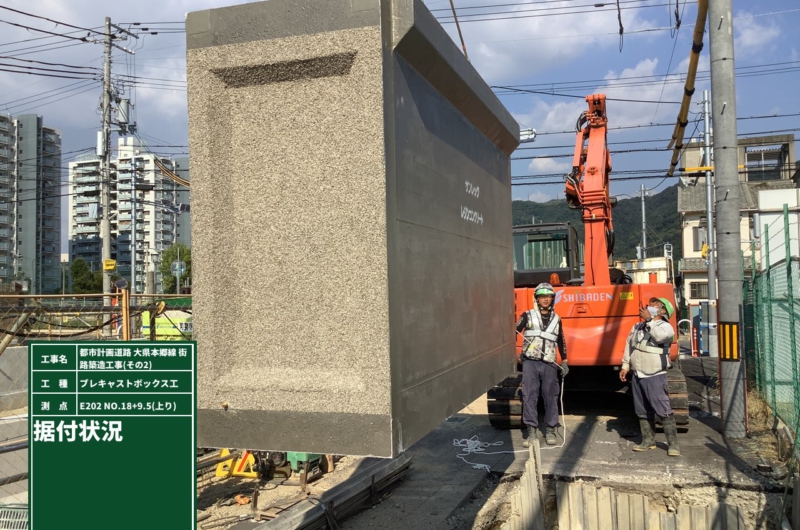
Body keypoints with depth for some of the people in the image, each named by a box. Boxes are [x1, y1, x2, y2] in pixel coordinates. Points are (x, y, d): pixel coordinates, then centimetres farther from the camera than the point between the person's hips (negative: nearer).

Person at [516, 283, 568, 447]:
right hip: (530, 362, -2)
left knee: (551, 396, 3)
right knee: (529, 396, -4)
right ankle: (532, 430, 1)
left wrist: (564, 361, 14)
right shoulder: (528, 316, 5)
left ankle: (550, 430, 12)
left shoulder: (556, 319, 14)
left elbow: (561, 341, 20)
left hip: (549, 364, 2)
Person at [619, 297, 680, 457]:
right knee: (642, 411, 12)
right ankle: (648, 440, 21)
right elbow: (629, 346, 19)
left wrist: (649, 319, -21)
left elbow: (660, 336, -31)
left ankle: (673, 444, -4)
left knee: (663, 410, -9)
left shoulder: (666, 327, -6)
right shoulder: (637, 327, 13)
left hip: (655, 376, -7)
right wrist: (625, 366, 14)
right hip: (637, 375, 7)